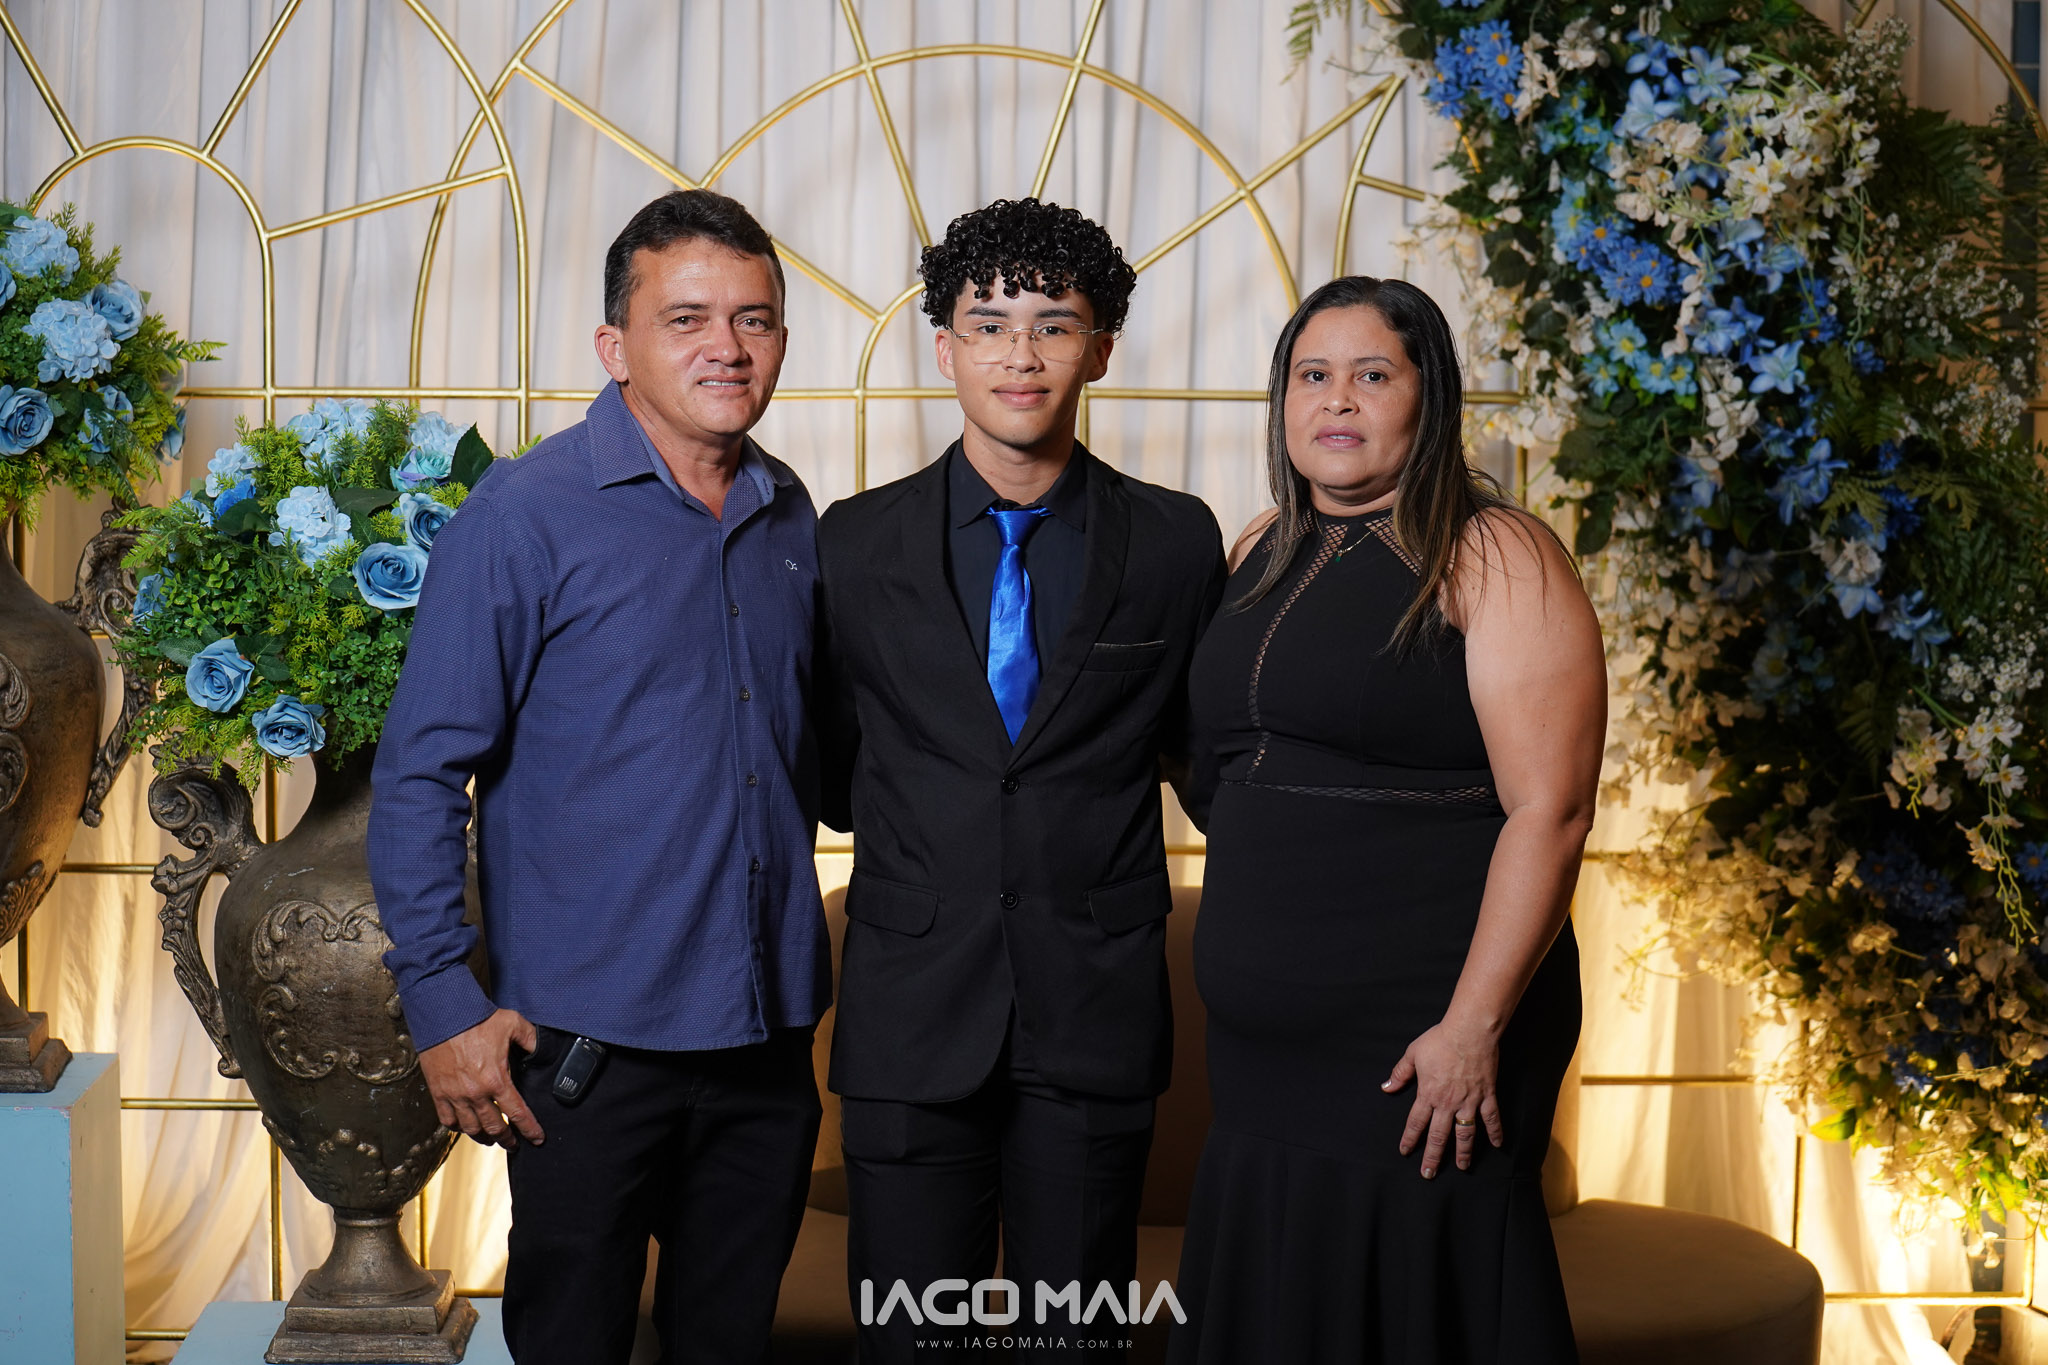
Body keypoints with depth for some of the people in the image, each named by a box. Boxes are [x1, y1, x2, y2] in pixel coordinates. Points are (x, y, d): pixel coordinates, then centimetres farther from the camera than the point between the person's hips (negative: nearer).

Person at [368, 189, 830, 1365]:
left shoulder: (790, 518, 7)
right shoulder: (526, 518, -10)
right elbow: (421, 776, -9)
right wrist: (444, 1004, -12)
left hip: (767, 1033, 5)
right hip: (590, 1043, -5)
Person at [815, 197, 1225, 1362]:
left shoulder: (1176, 543, 2)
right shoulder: (859, 544, 4)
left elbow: (1201, 750, 13)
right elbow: (834, 770, 11)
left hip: (1097, 1013, 0)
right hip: (914, 1010, 0)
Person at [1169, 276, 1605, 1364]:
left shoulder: (1491, 558, -7)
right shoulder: (1261, 557, 14)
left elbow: (1550, 806, -15)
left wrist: (1474, 1027, -20)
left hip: (1423, 1053, -6)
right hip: (1263, 1052, 6)